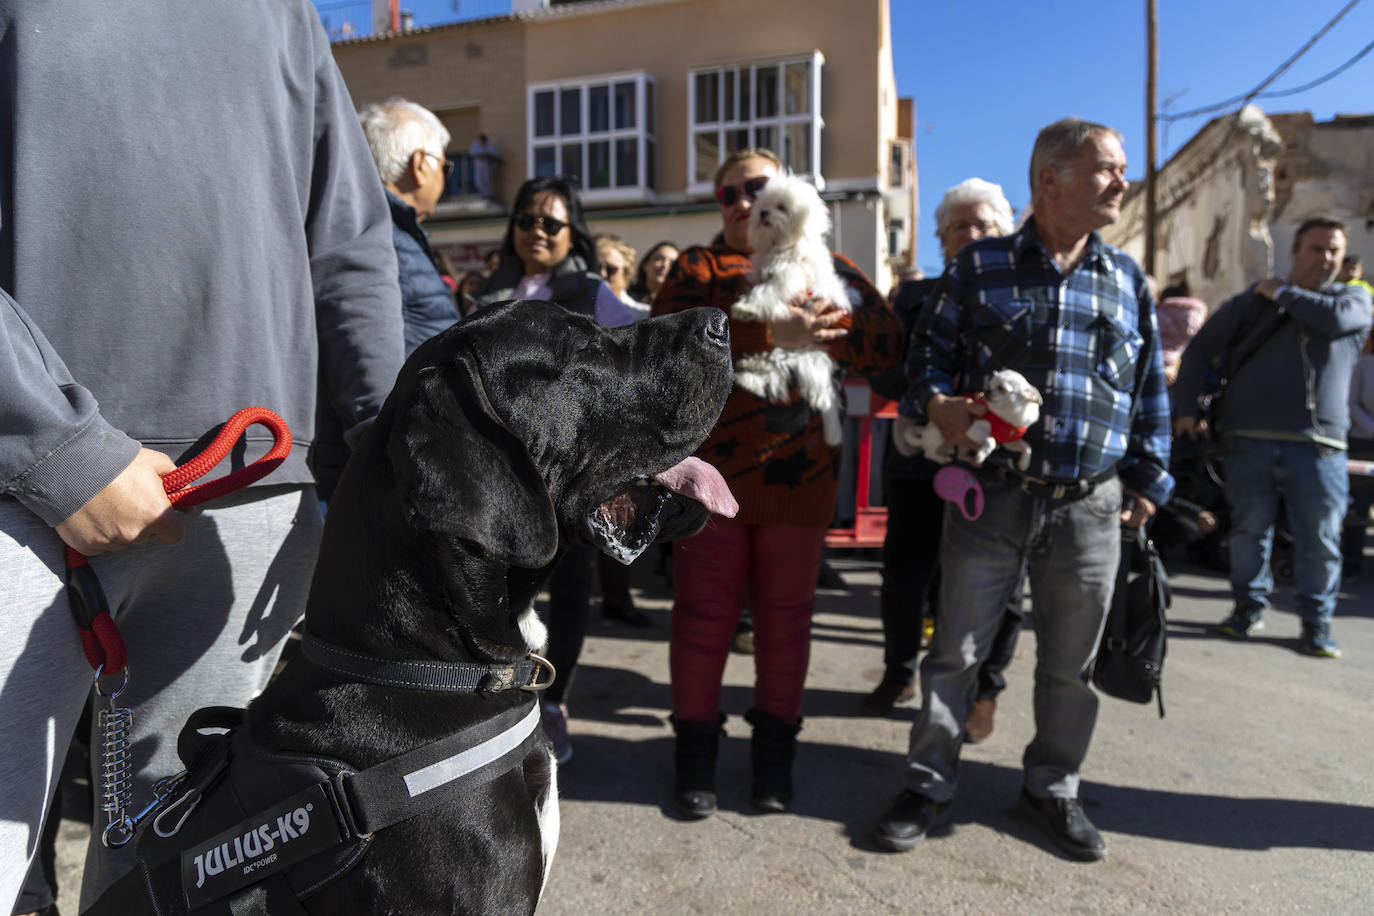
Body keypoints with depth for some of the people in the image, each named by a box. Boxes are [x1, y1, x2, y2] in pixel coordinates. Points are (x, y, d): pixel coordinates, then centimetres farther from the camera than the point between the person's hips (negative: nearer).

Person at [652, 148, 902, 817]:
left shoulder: (831, 269, 14)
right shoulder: (698, 267, 10)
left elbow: (888, 339, -2)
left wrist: (815, 330, -16)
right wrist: (769, 334, -22)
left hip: (799, 479, 2)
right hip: (713, 473, -1)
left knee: (786, 617, 10)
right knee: (704, 613, 6)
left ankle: (775, 748, 28)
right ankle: (695, 746, 24)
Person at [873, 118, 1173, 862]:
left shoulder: (1128, 279, 11)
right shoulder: (979, 267, 2)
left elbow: (1151, 390, 14)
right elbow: (930, 347, 6)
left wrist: (1147, 483, 10)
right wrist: (937, 403, -15)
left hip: (1091, 507, 3)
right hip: (991, 494, -2)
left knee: (1070, 662, 13)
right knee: (956, 648, 5)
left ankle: (1053, 788, 34)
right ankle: (929, 785, 22)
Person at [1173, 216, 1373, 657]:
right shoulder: (1251, 301, 11)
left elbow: (1335, 319, -12)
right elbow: (1199, 350, 11)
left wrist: (1282, 293, 1)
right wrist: (1187, 409, 3)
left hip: (1317, 444, 0)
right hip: (1250, 441, 0)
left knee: (1320, 537, 1)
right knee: (1249, 529, 6)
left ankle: (1317, 621, 16)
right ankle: (1249, 605, 23)